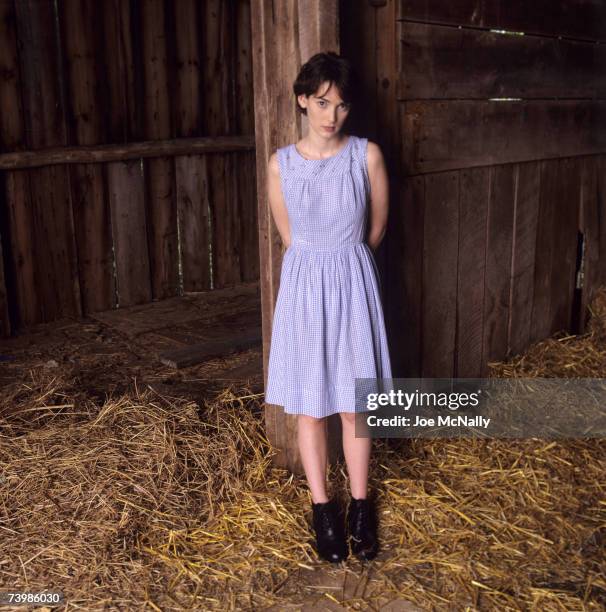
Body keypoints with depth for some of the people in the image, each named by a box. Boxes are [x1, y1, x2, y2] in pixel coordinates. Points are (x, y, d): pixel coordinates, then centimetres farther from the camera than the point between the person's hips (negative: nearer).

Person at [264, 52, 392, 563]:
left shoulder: (367, 155, -6)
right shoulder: (281, 164, -3)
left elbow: (375, 230, 6)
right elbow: (289, 238, 8)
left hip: (353, 286, 0)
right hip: (305, 287, 1)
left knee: (354, 403, 8)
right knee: (310, 406, 8)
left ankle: (360, 505, 26)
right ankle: (322, 507, 25)